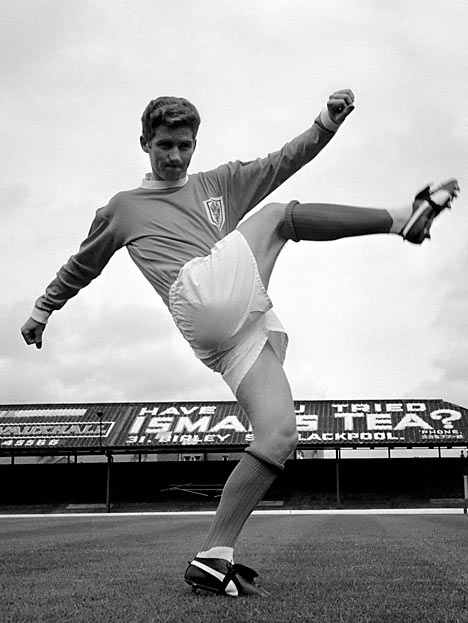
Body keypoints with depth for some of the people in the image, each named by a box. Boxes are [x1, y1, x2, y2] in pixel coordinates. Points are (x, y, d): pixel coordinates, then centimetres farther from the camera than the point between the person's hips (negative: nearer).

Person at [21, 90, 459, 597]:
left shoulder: (219, 185, 30)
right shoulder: (123, 208, 23)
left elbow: (284, 160, 21)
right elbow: (80, 266, 35)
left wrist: (328, 121, 6)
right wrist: (43, 309, 41)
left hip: (254, 320, 5)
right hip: (201, 297, -4)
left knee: (279, 435, -11)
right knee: (278, 215, -5)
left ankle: (213, 557, -8)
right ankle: (404, 216, 0)